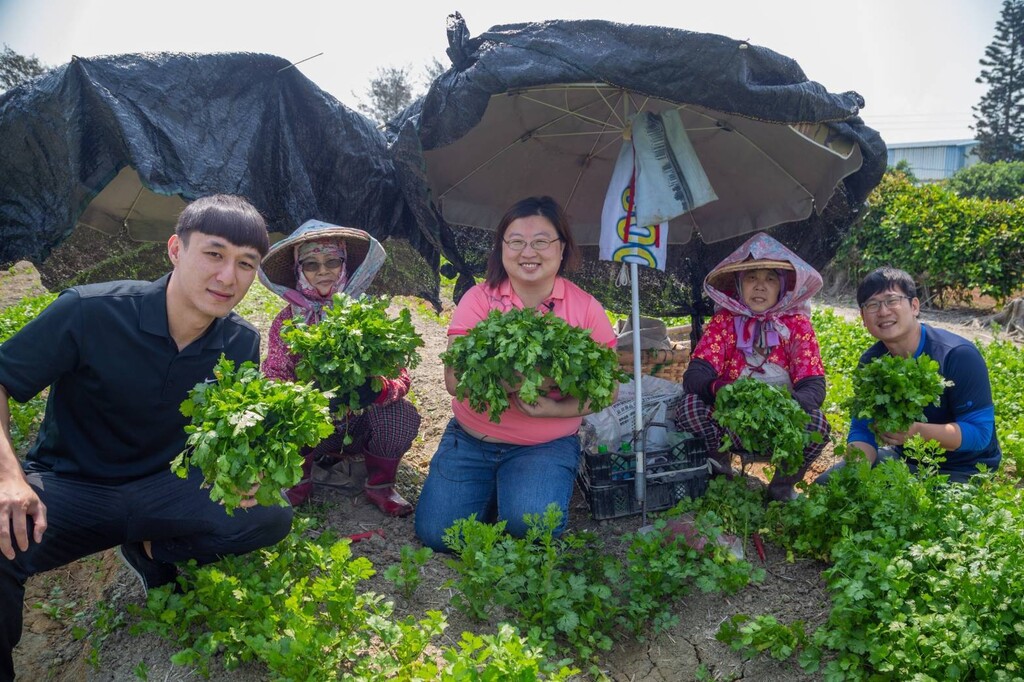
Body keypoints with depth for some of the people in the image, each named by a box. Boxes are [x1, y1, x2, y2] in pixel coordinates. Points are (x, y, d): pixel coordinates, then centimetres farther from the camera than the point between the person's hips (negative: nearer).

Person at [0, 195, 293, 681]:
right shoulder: (89, 312, -19)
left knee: (271, 514, -20)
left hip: (162, 488, 4)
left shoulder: (241, 343, -7)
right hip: (67, 487, -3)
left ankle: (152, 551, 6)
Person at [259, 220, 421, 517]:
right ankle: (301, 477, 3)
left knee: (403, 414, -28)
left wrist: (378, 389, -37)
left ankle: (380, 485, -1)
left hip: (359, 423, 0)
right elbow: (273, 376, -12)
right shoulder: (287, 320, -6)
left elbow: (400, 375, -13)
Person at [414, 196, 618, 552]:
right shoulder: (479, 299, -6)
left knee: (530, 522, -26)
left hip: (548, 446, -1)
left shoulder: (585, 308, -5)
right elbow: (455, 380, -13)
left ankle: (514, 495, 10)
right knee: (435, 533, -10)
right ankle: (492, 495, 20)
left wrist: (553, 408, -24)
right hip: (471, 439, 2)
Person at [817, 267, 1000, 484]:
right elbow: (862, 429, -5)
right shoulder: (870, 363, -3)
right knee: (826, 484, -3)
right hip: (904, 458, 6)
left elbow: (980, 432, -22)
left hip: (962, 471, -5)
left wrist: (918, 431, -38)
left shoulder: (958, 355, -21)